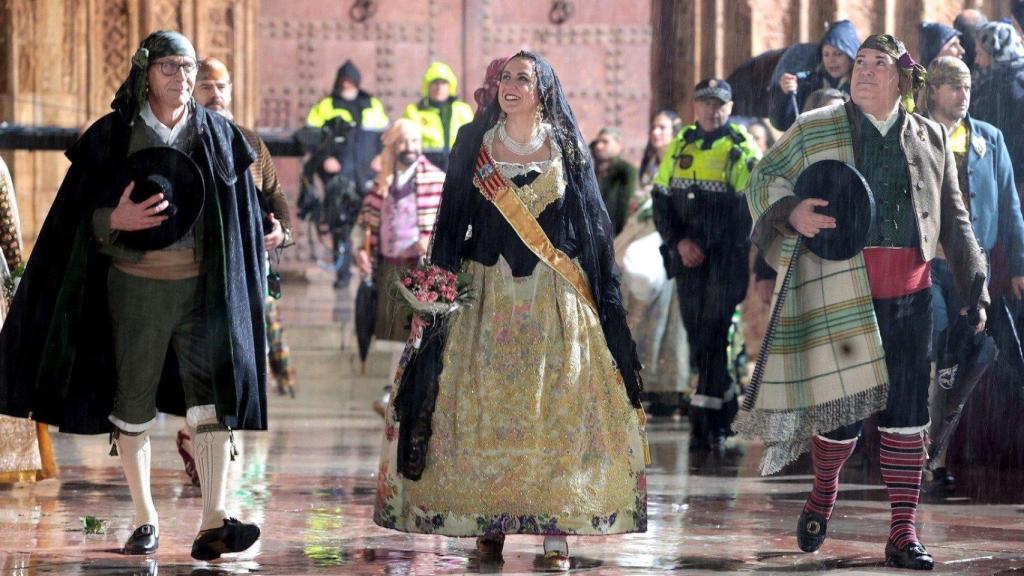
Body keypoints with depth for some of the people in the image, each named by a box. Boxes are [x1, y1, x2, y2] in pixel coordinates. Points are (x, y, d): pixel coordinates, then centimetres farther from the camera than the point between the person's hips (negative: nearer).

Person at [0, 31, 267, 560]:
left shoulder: (218, 136, 5)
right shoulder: (112, 137, 0)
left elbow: (241, 219, 10)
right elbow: (78, 217, 0)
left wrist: (244, 292, 7)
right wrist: (116, 221, -21)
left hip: (203, 285, 1)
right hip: (135, 285, -1)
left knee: (215, 396, -12)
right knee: (133, 403, 4)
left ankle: (213, 523, -16)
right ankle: (145, 521, 17)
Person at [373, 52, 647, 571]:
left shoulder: (567, 150, 6)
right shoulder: (474, 144, 7)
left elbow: (591, 227, 7)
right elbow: (452, 221, 8)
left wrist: (601, 292, 1)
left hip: (556, 296, -1)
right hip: (488, 294, 1)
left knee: (556, 409, -6)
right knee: (484, 407, -4)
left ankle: (556, 535, -5)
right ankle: (488, 527, 2)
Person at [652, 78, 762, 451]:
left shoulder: (743, 150, -1)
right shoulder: (679, 148, 11)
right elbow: (661, 201, 11)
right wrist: (679, 240, -5)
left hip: (728, 256, -5)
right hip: (688, 258, 5)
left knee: (712, 333, -10)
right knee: (696, 335, 8)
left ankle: (707, 421, -8)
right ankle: (725, 406, 21)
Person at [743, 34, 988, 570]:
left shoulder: (930, 139, 13)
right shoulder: (814, 131, 6)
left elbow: (954, 220, 18)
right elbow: (762, 180, 7)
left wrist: (972, 286, 13)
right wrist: (791, 211, -14)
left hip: (908, 294, 2)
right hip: (838, 293, -2)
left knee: (906, 414, -1)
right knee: (842, 408, -2)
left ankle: (903, 533, 5)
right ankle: (822, 496, 28)